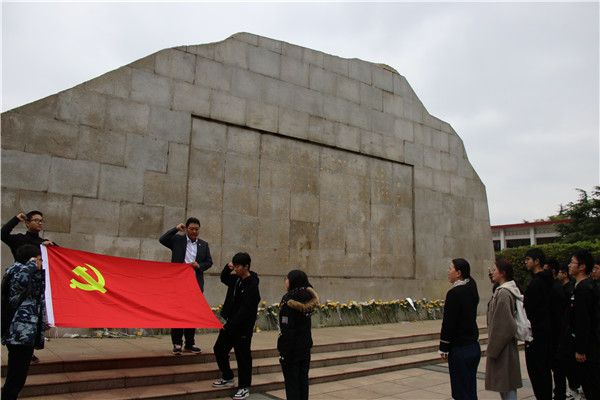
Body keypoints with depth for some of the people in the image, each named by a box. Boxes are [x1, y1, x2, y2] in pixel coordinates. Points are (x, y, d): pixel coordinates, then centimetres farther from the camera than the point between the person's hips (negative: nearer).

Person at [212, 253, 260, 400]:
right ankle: (228, 378, 35)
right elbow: (223, 279, 27)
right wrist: (227, 268, 6)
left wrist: (230, 326, -26)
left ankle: (244, 387, 19)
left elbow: (245, 310, -25)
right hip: (230, 324, 9)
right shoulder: (236, 279, 4)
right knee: (219, 349, 17)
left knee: (243, 357, 3)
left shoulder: (252, 285, -21)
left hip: (243, 328, -9)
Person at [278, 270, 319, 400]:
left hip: (291, 347, -7)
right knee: (303, 379, 16)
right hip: (305, 346, 7)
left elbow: (286, 328, -19)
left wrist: (283, 351, -17)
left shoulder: (288, 299, -18)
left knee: (291, 381, 4)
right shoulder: (309, 297, -1)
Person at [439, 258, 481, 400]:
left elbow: (448, 323, -16)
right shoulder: (471, 291, 8)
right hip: (474, 346, 8)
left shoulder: (454, 293, -18)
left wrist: (443, 348, -7)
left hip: (460, 349, -8)